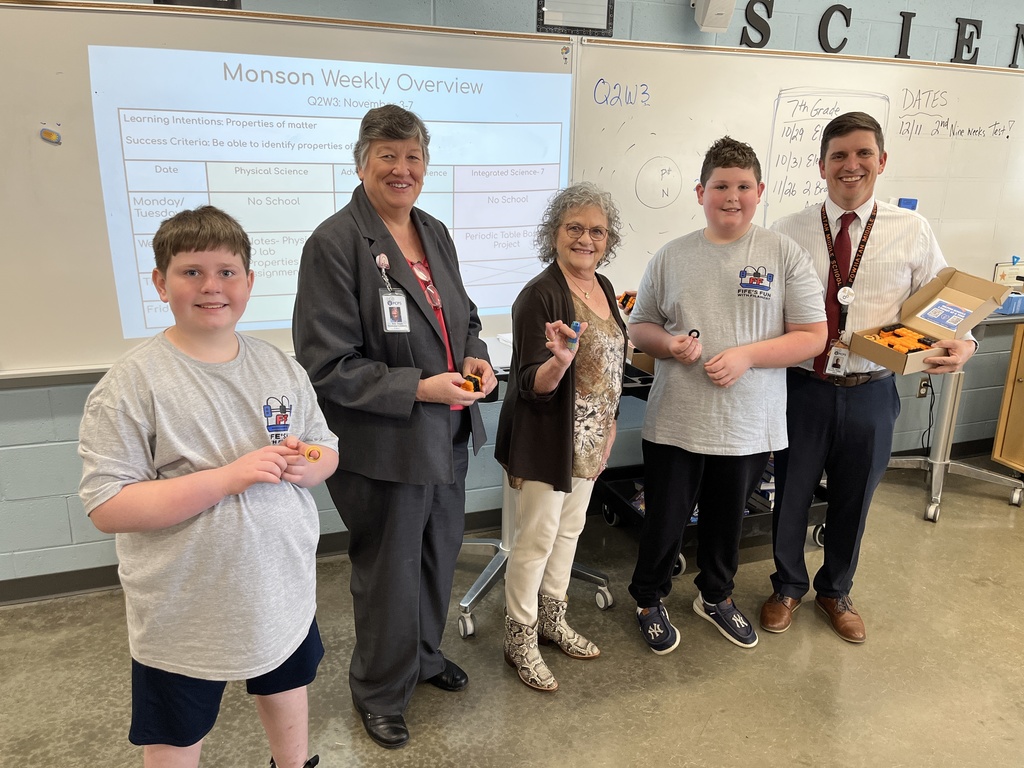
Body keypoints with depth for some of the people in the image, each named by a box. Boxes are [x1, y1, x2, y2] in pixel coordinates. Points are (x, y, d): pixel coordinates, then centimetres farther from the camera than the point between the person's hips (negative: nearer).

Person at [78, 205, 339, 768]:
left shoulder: (279, 366, -1)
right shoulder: (132, 383, -17)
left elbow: (327, 451, 8)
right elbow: (106, 507, -21)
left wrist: (304, 464, -16)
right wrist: (230, 476, -28)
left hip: (283, 592, 4)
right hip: (183, 612, -4)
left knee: (286, 700, 27)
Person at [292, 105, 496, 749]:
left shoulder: (435, 233, 7)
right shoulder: (334, 243, -16)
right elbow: (328, 366, -19)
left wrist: (476, 356, -3)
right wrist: (419, 388, -23)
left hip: (448, 436, 7)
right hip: (383, 448, -7)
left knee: (440, 555, 22)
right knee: (390, 573, 11)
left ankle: (424, 653, 50)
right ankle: (380, 692, 38)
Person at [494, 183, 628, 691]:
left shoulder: (603, 287, 7)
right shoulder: (540, 295, -18)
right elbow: (531, 385, -20)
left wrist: (610, 425, 16)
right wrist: (559, 361, -40)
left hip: (589, 440, 8)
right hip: (545, 443, -8)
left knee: (568, 530, 19)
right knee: (536, 540, 2)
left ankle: (552, 620, 37)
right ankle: (520, 639, 21)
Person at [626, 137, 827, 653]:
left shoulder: (784, 255, -3)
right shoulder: (671, 257, 1)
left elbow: (813, 335, -5)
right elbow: (640, 325, 8)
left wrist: (747, 355, -18)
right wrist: (668, 343, -14)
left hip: (748, 426, 0)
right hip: (674, 422, 0)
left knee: (726, 521, 20)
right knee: (665, 520, 11)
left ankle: (715, 597, 45)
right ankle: (649, 600, 36)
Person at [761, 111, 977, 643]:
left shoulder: (912, 232, -2)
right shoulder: (787, 233, -4)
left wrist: (962, 343, -17)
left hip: (871, 394, 1)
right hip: (803, 386, -1)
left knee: (853, 501, 18)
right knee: (790, 497, 13)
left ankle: (836, 592, 45)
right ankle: (788, 587, 41)